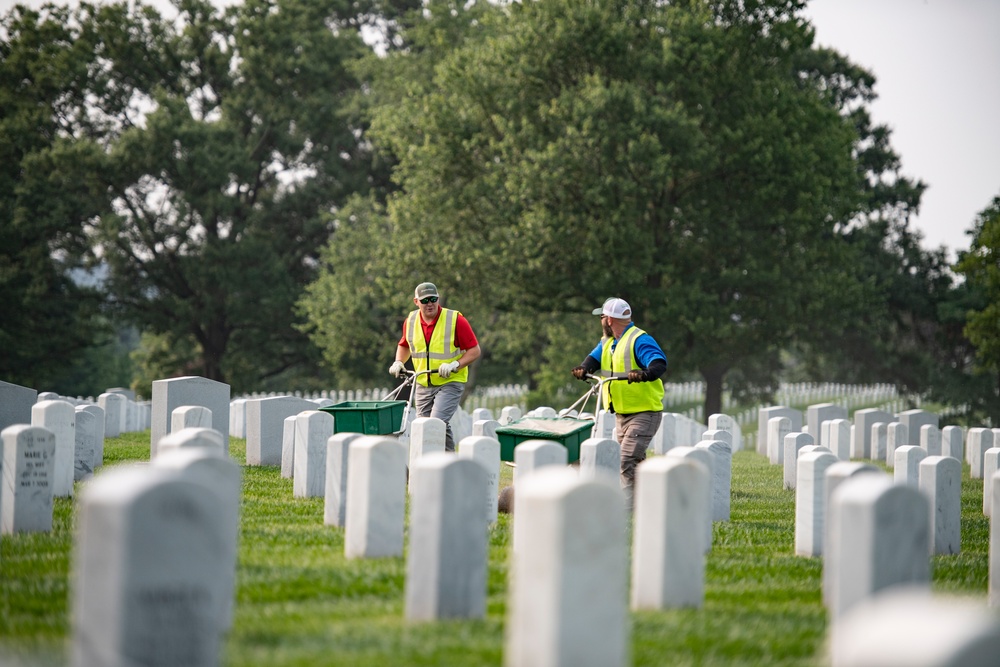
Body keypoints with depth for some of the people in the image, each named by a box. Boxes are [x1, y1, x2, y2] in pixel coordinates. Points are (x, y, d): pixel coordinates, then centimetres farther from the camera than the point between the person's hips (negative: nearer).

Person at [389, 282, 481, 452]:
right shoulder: (410, 321, 3)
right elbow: (404, 345, 24)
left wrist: (455, 365, -23)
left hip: (450, 382, -5)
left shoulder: (455, 320, -11)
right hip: (423, 385, 5)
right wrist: (399, 362, 5)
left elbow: (474, 350, -8)